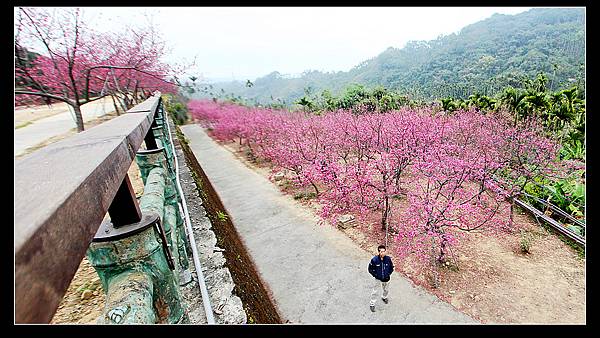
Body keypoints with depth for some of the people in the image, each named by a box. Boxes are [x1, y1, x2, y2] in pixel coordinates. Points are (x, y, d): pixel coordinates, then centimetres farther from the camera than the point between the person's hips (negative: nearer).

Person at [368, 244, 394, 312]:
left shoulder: (388, 259, -17)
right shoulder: (374, 259, -25)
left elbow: (391, 267, 2)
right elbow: (370, 269, -11)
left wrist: (388, 274, -6)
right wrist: (375, 275, -13)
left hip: (386, 279, 3)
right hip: (378, 279, -3)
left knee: (385, 290, 27)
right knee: (374, 292, 4)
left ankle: (384, 297, 58)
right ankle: (372, 304, 22)